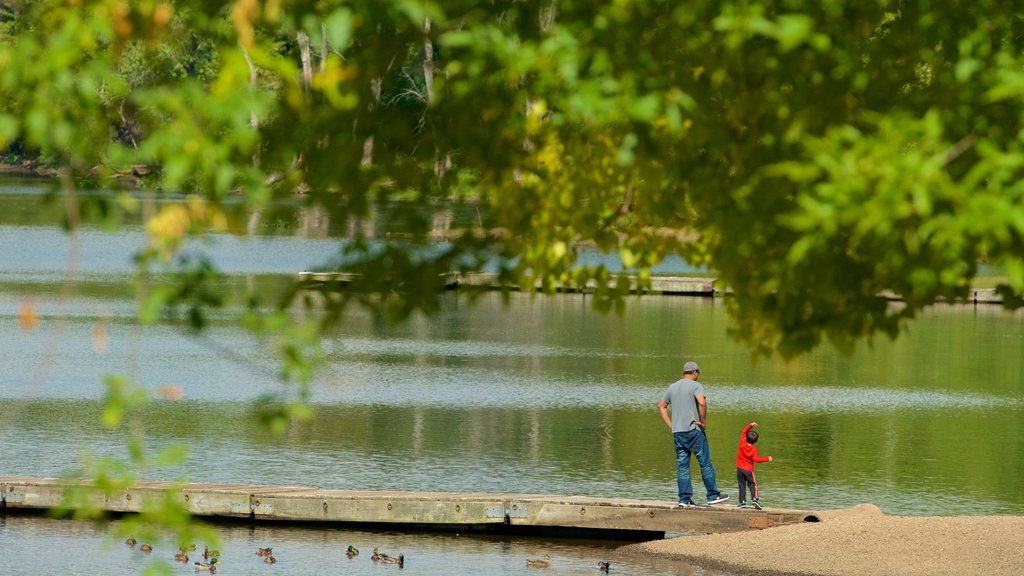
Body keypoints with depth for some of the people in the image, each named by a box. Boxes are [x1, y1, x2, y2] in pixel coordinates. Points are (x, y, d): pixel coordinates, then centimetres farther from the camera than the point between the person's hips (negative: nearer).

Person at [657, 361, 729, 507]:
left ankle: (684, 499, 3)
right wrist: (703, 422, -12)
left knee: (682, 465, 5)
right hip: (693, 429, -6)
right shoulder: (696, 386, -7)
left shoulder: (673, 387, 13)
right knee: (705, 463, 3)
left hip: (677, 432, 6)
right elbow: (701, 402, -24)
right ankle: (713, 495, 6)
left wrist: (670, 425, 13)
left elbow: (661, 406, 17)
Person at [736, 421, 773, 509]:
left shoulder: (742, 443, -6)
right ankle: (755, 498, -18)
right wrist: (767, 459, -11)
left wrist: (750, 425, 11)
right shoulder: (754, 449, -12)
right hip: (749, 470, -2)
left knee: (742, 486, 7)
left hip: (740, 469, 2)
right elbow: (756, 459, -19)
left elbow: (743, 432, 7)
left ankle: (742, 501, 4)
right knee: (752, 485, 3)